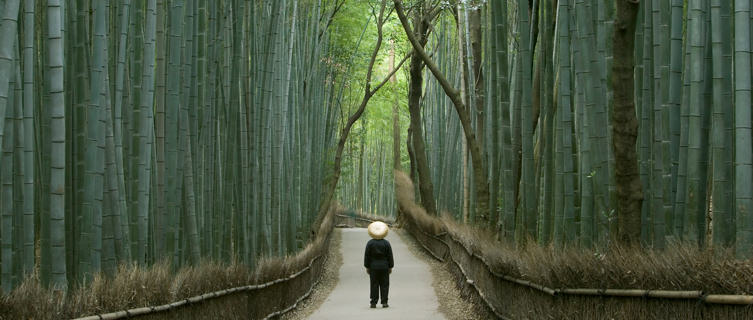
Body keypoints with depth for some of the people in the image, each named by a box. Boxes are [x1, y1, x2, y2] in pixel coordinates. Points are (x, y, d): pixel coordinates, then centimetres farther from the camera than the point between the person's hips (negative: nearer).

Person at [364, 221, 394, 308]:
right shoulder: (386, 243, -3)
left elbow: (367, 256, -2)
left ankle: (373, 302, 1)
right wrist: (390, 267, 8)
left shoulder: (370, 243, -5)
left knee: (374, 285, 4)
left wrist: (367, 267, 6)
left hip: (373, 267, 0)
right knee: (384, 285, 5)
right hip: (384, 267, 0)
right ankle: (384, 302, 2)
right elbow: (390, 256, 0)